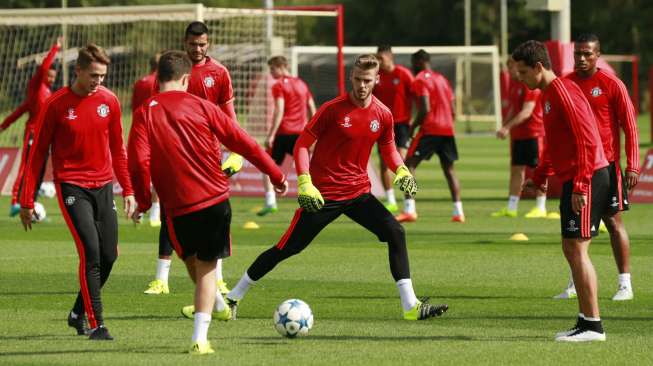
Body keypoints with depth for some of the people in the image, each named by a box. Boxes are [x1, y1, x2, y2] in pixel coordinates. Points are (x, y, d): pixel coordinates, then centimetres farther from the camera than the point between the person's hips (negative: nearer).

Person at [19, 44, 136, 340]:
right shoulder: (56, 104, -8)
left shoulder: (109, 101, 3)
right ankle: (96, 324, -14)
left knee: (108, 256, 2)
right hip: (71, 187, -5)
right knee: (90, 252, -17)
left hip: (103, 187, 5)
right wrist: (27, 200, -3)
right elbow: (38, 154, -2)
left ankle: (78, 313, 24)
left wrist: (128, 190, 10)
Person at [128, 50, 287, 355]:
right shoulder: (200, 106, 1)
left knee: (191, 259, 27)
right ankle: (200, 338, -4)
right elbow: (241, 141, 2)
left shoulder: (144, 113, -2)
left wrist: (143, 201, 4)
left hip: (178, 205, 0)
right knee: (206, 266, 8)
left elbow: (138, 162, -11)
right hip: (215, 197, 0)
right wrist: (275, 174, 11)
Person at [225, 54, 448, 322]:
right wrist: (305, 183, -22)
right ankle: (233, 297, 14)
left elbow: (388, 149, 17)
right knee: (287, 248, 0)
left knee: (395, 233, -13)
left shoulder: (383, 115, 0)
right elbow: (302, 144, -10)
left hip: (358, 193, 4)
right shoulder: (333, 109, -13)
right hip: (322, 194, -4)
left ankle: (410, 306, -10)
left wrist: (401, 171, -4)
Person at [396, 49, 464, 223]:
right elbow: (452, 109, 17)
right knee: (449, 169, 15)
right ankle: (458, 212, 8)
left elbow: (425, 109, -16)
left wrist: (413, 127, -5)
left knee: (409, 165, -4)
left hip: (430, 129, -7)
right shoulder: (442, 79, 19)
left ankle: (409, 210, -17)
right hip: (447, 130, 7)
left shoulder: (420, 80, -5)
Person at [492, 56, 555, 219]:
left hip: (534, 133, -8)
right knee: (516, 169, 8)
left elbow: (526, 112, -22)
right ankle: (511, 208, 10)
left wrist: (508, 127, -25)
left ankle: (541, 208, 2)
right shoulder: (513, 84, 11)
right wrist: (504, 127, 8)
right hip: (518, 134, 8)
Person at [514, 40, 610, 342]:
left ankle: (593, 325, -7)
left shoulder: (563, 92, -15)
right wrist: (540, 177, 20)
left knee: (577, 248, -9)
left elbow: (586, 141, -22)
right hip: (573, 181, 10)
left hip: (586, 178, -10)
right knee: (571, 250, 11)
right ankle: (586, 321, 15)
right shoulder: (549, 94, 17)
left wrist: (580, 186, -24)